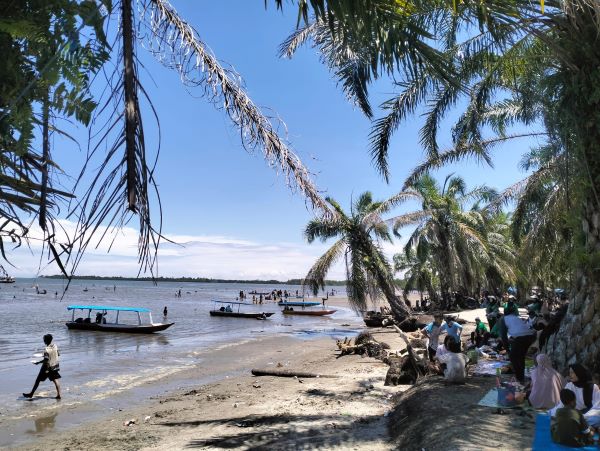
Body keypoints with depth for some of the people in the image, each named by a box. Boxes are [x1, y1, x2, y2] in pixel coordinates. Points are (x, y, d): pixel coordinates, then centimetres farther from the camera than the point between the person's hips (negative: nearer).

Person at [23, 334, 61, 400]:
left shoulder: (46, 349, -22)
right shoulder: (55, 345, -3)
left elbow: (46, 360, -24)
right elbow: (58, 354, 8)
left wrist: (38, 362, -12)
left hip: (48, 367, -6)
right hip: (55, 366, 6)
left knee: (38, 380, 11)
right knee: (55, 380, 7)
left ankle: (31, 394, 23)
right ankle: (58, 395, 3)